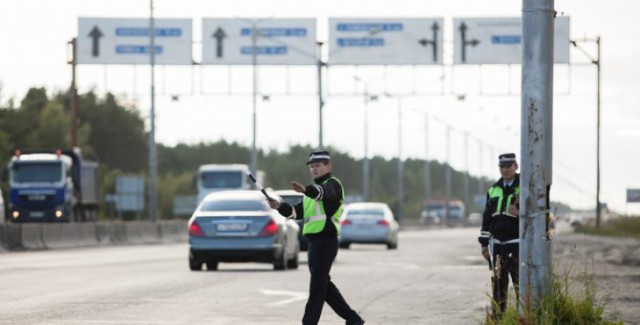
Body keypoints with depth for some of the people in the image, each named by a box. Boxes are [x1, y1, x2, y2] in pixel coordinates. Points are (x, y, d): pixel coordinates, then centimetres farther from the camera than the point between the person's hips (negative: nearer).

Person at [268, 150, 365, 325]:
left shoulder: (333, 184, -4)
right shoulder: (313, 189, 24)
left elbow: (324, 192, -30)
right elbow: (296, 212, 17)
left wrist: (305, 189, -50)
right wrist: (280, 206, -2)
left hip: (326, 240, -10)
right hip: (314, 241, 10)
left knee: (318, 284, -9)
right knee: (324, 284, 12)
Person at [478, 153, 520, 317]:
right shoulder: (494, 189, 13)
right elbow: (487, 217, 16)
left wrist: (519, 213, -22)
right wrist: (484, 243, 13)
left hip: (517, 243, -5)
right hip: (497, 243, 5)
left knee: (520, 282, -6)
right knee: (498, 282, 7)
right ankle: (498, 316, 12)